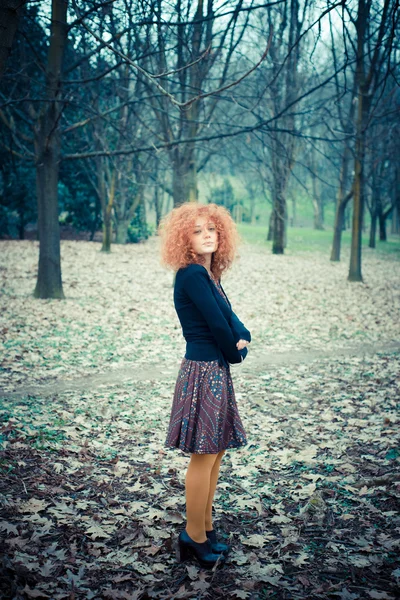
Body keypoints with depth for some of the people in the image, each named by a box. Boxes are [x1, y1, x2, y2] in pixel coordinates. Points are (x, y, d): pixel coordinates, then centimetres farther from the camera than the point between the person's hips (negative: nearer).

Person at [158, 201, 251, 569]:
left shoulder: (208, 276, 13)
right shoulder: (192, 275, -16)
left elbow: (231, 318, 12)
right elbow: (217, 324, -18)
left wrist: (244, 339, -8)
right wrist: (235, 353, -2)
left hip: (217, 372, 9)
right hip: (204, 371, -9)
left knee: (215, 454, 16)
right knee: (204, 456, 0)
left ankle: (204, 528, 28)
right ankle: (195, 538, 13)